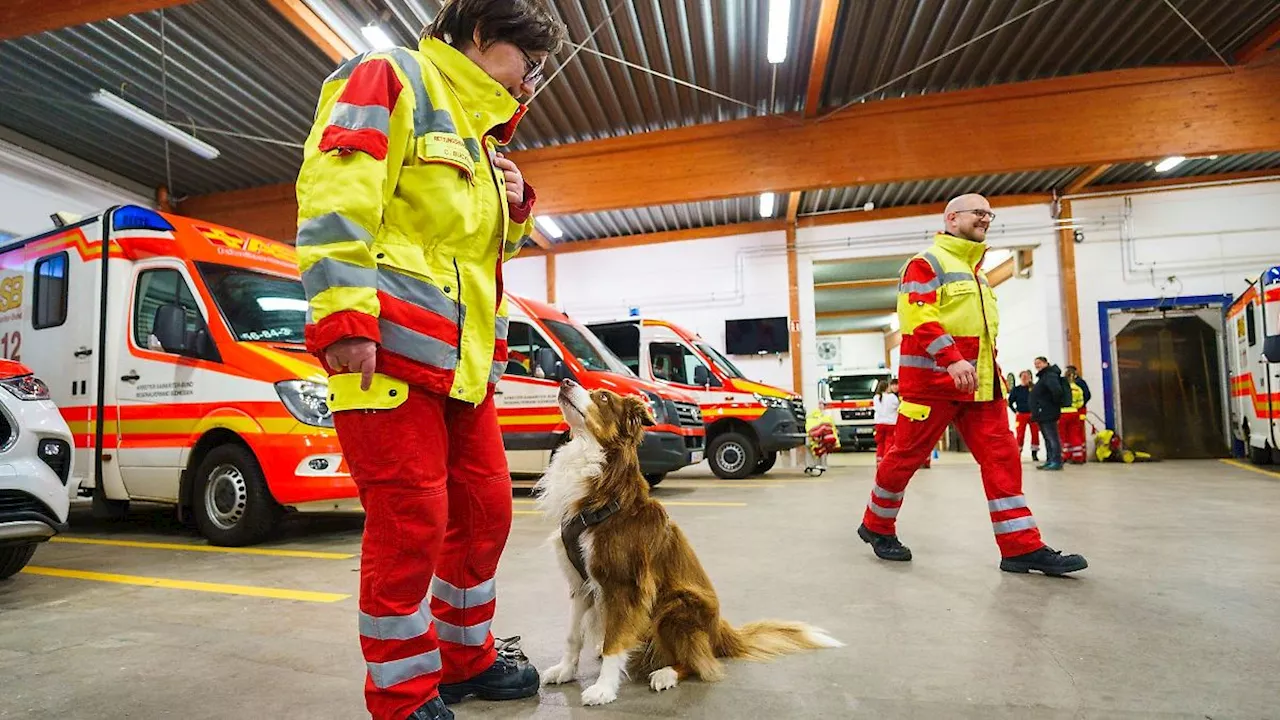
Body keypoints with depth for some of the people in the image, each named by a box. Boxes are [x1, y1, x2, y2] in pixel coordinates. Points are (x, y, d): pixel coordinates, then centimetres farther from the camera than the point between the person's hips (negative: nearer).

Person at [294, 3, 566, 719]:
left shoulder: (476, 133, 26)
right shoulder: (392, 79, 0)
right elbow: (334, 198, -14)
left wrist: (514, 206, 15)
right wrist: (344, 314, -23)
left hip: (465, 362, 9)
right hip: (390, 349, -9)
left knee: (485, 512, 12)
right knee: (411, 526, -5)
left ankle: (468, 658, 31)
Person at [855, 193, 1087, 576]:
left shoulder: (976, 271, 23)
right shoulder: (927, 263, -6)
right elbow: (918, 317, -20)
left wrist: (992, 369, 21)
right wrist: (952, 359, -29)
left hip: (980, 382, 8)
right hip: (933, 379, -8)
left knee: (1001, 456, -1)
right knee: (907, 455, 0)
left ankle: (1022, 547, 2)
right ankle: (876, 526, 18)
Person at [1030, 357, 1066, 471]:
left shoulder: (1050, 375, -13)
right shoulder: (1043, 376, 21)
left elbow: (1057, 390, -30)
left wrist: (1056, 404, -16)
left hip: (1048, 413, -11)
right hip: (1042, 414, 11)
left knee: (1052, 438, -8)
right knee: (1047, 438, 13)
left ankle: (1056, 462, -7)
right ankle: (1049, 461, 18)